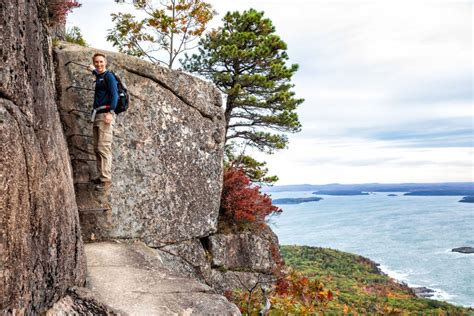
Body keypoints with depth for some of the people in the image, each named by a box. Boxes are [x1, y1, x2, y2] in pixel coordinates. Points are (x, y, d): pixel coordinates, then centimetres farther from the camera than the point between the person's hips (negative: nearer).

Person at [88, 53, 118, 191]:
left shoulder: (109, 76, -2)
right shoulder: (99, 77, 22)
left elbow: (114, 95, -13)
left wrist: (110, 112, -23)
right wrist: (93, 70, 66)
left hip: (105, 114, -9)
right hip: (97, 115, 9)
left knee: (104, 148, -16)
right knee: (97, 149, 6)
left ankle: (106, 179, -17)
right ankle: (101, 176, 11)